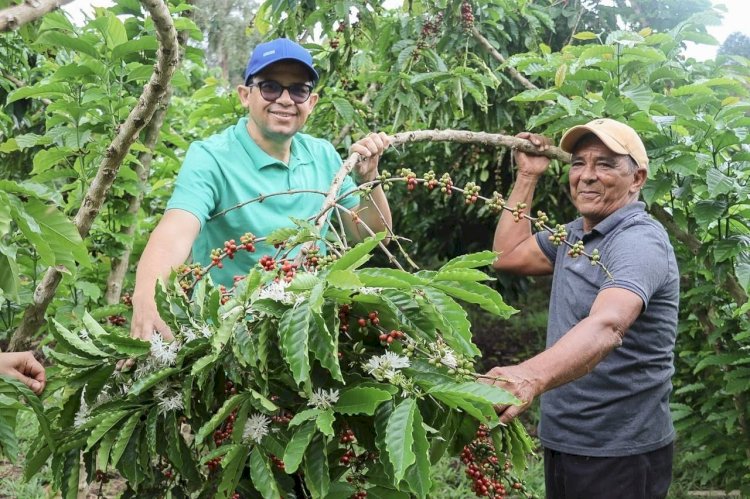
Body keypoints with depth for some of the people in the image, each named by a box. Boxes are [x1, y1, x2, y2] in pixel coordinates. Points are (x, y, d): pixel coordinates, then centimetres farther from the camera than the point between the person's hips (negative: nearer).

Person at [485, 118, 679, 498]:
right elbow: (508, 256, 18)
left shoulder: (639, 242, -21)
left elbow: (607, 326, -39)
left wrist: (531, 376, -57)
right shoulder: (574, 233, 9)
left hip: (620, 456, -8)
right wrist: (527, 177, 10)